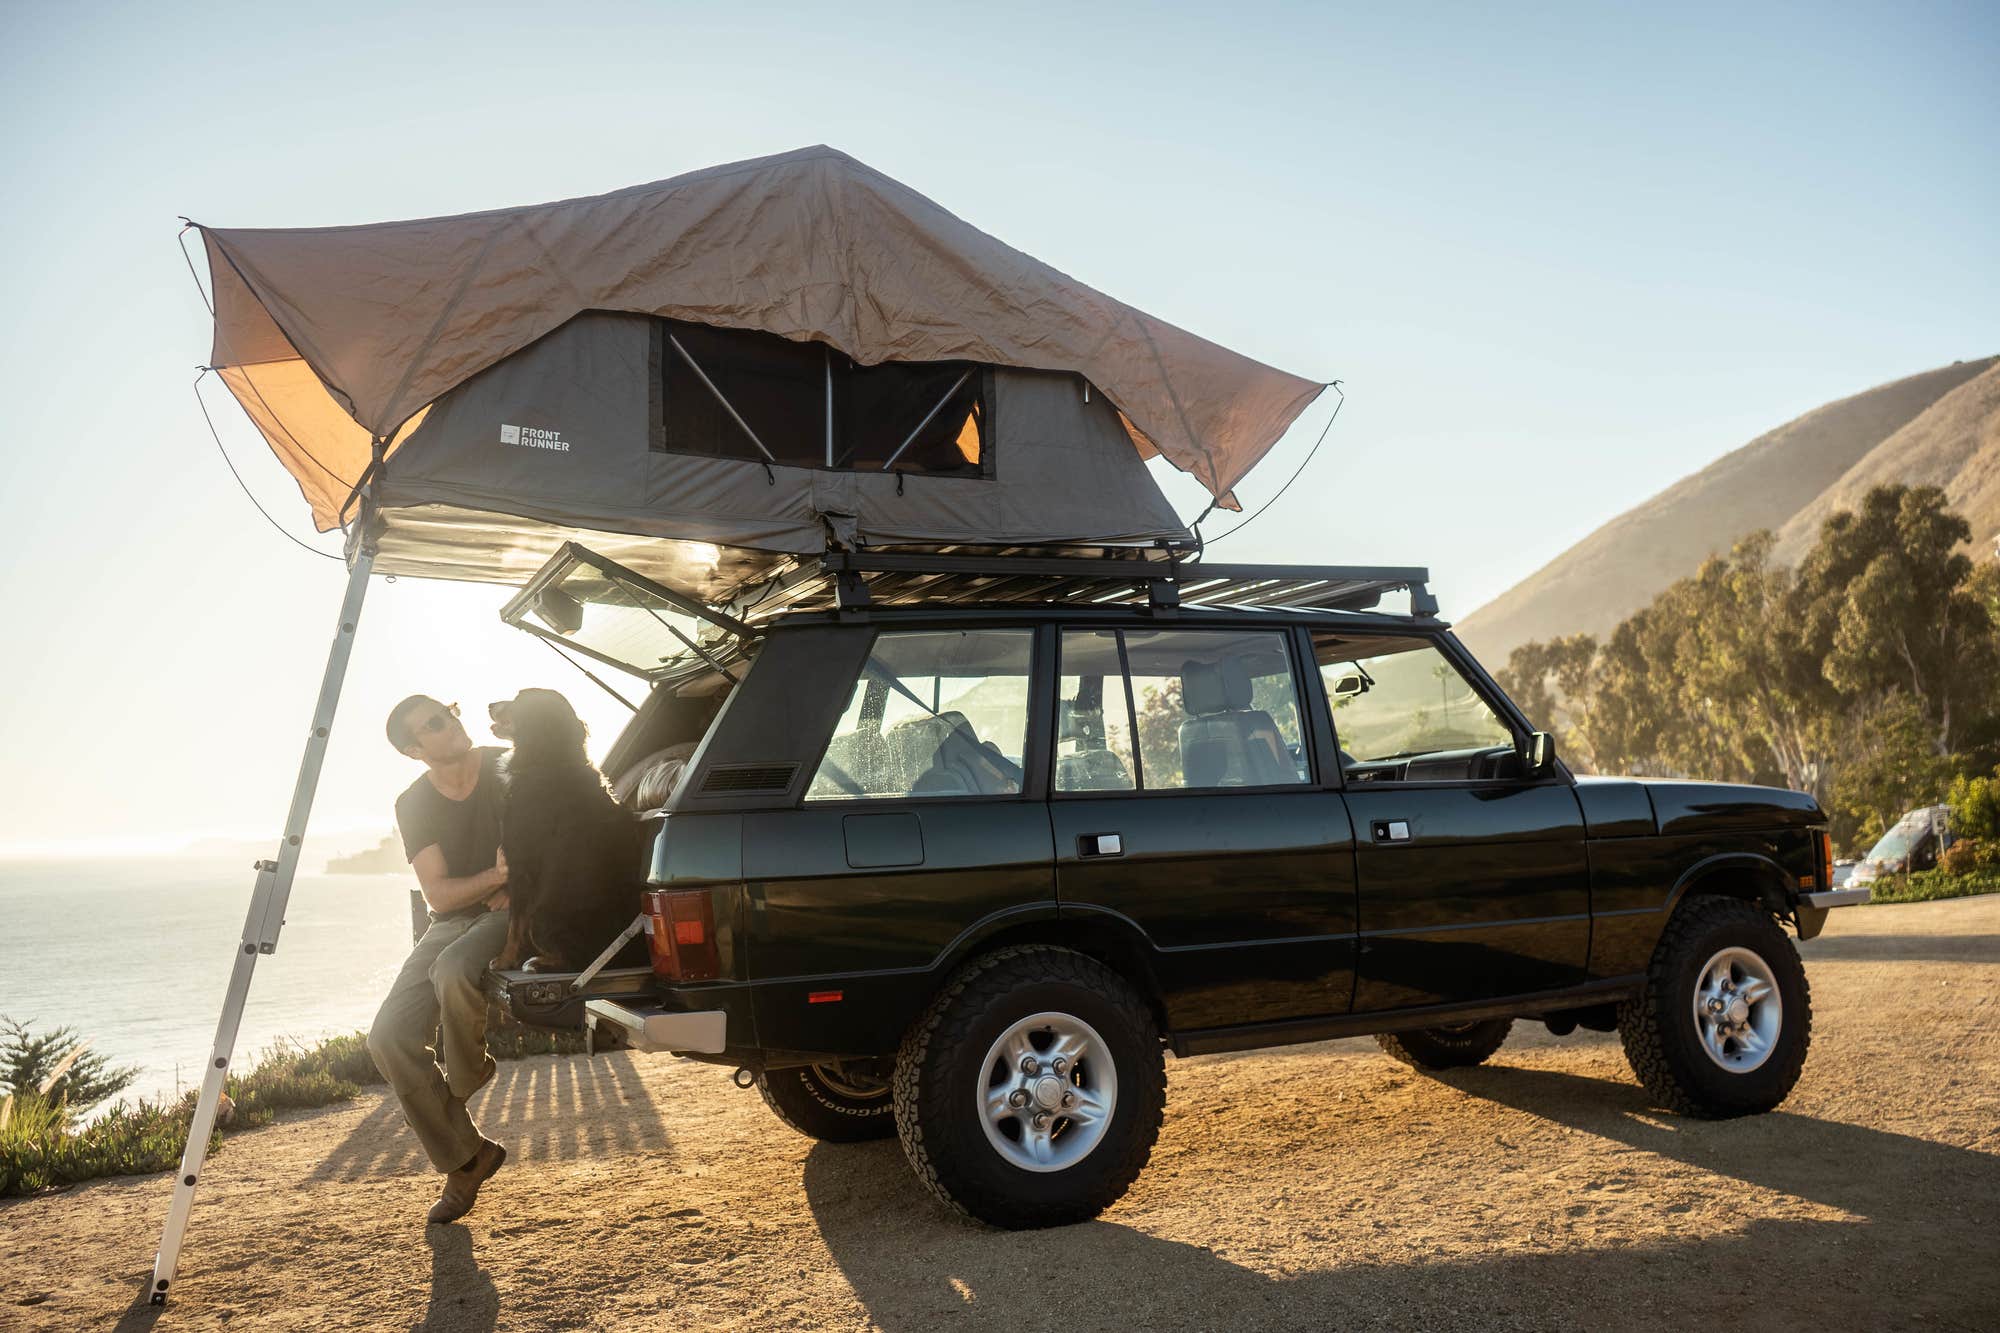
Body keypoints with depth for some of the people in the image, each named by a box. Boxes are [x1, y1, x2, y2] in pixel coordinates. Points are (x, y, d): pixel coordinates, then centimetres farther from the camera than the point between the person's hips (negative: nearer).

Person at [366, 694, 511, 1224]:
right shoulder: (414, 805, 0)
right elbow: (438, 895, -8)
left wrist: (515, 887, -15)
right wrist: (496, 876, -26)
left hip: (515, 910, -4)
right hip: (452, 922, 4)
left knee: (453, 971, -37)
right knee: (389, 1036, -13)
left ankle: (466, 1075, -5)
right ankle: (465, 1160, 2)